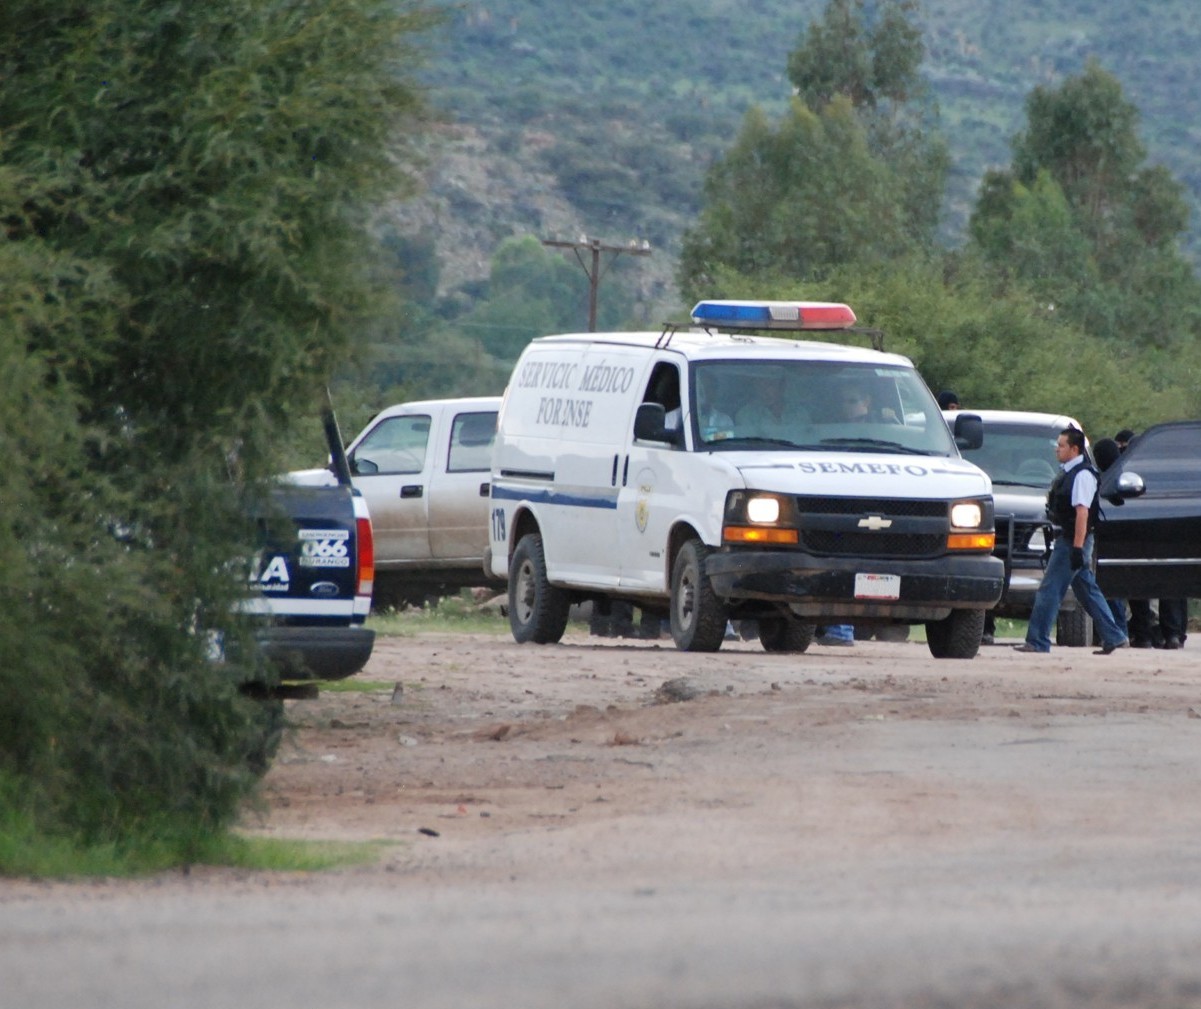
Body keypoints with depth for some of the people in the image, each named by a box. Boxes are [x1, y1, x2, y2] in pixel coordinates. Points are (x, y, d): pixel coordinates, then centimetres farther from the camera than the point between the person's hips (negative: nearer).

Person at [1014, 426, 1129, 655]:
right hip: (1066, 539, 10)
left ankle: (1037, 641, -5)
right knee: (1087, 590, 14)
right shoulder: (1068, 473, 14)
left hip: (1073, 541, -10)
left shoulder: (1082, 475, -16)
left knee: (1049, 590, -8)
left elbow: (1082, 512, -23)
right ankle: (1113, 637, 18)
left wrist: (1077, 548, -27)